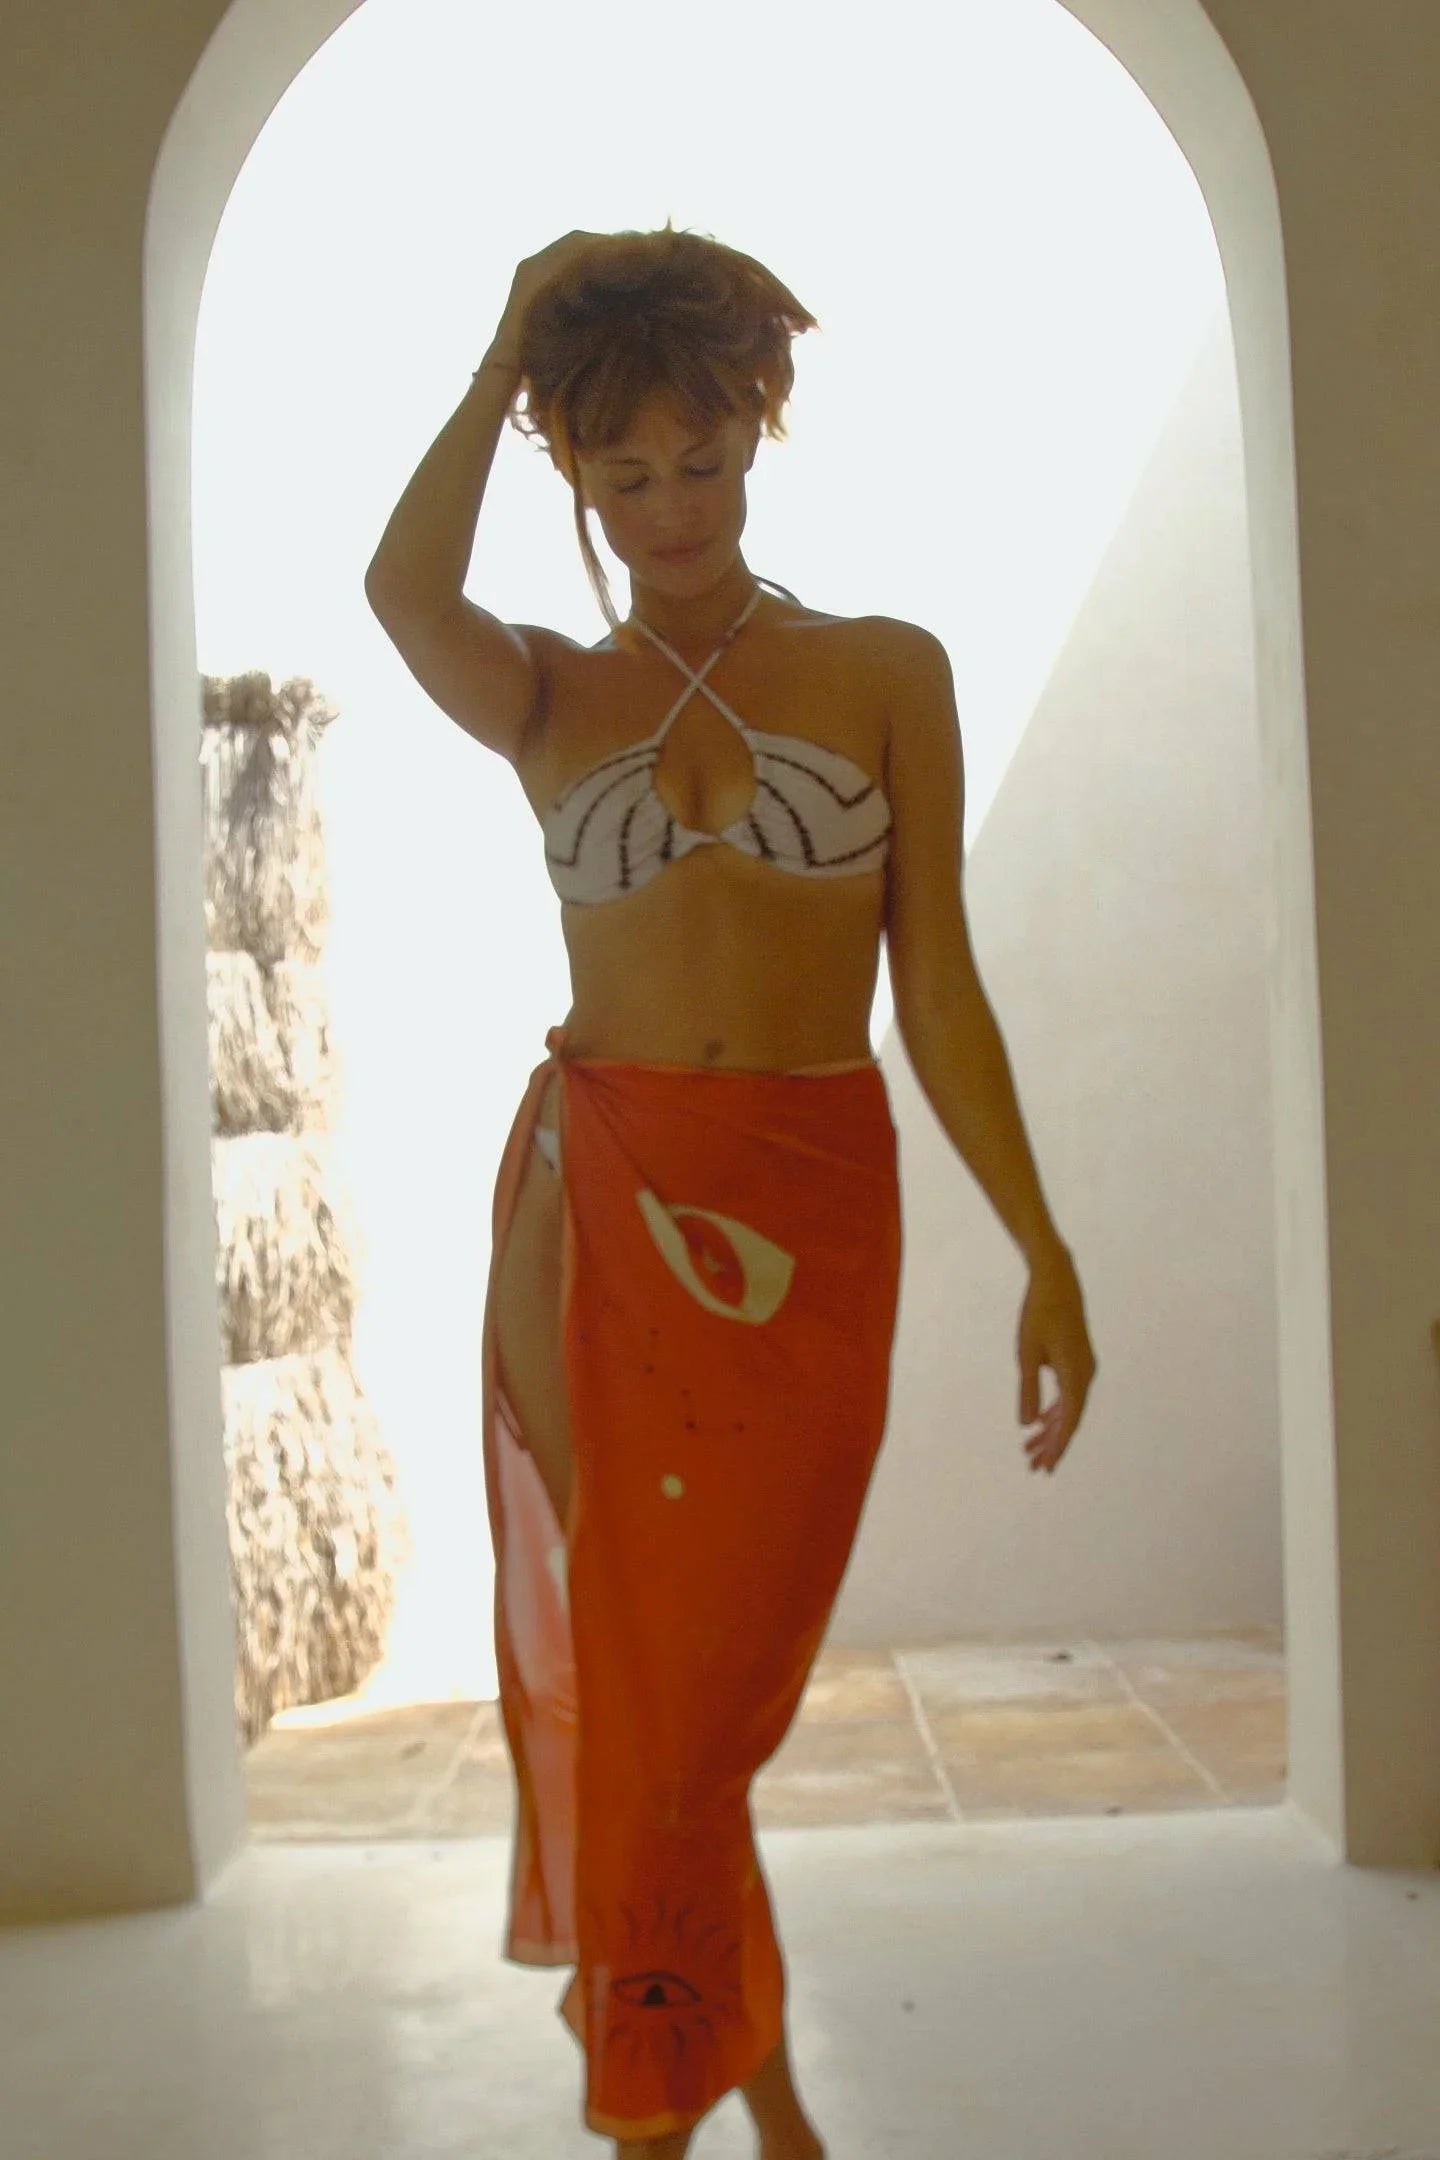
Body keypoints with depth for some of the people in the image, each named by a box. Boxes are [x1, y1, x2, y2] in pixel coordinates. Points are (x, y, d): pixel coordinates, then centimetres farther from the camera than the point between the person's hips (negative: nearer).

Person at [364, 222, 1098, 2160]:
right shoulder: (548, 698, 7)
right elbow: (402, 584, -16)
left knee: (696, 1683, 6)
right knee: (632, 1665, 6)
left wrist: (1044, 1250, -2)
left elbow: (936, 981, 3)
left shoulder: (887, 671, 6)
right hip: (597, 1207, 1)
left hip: (811, 1219, 0)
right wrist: (506, 355, -2)